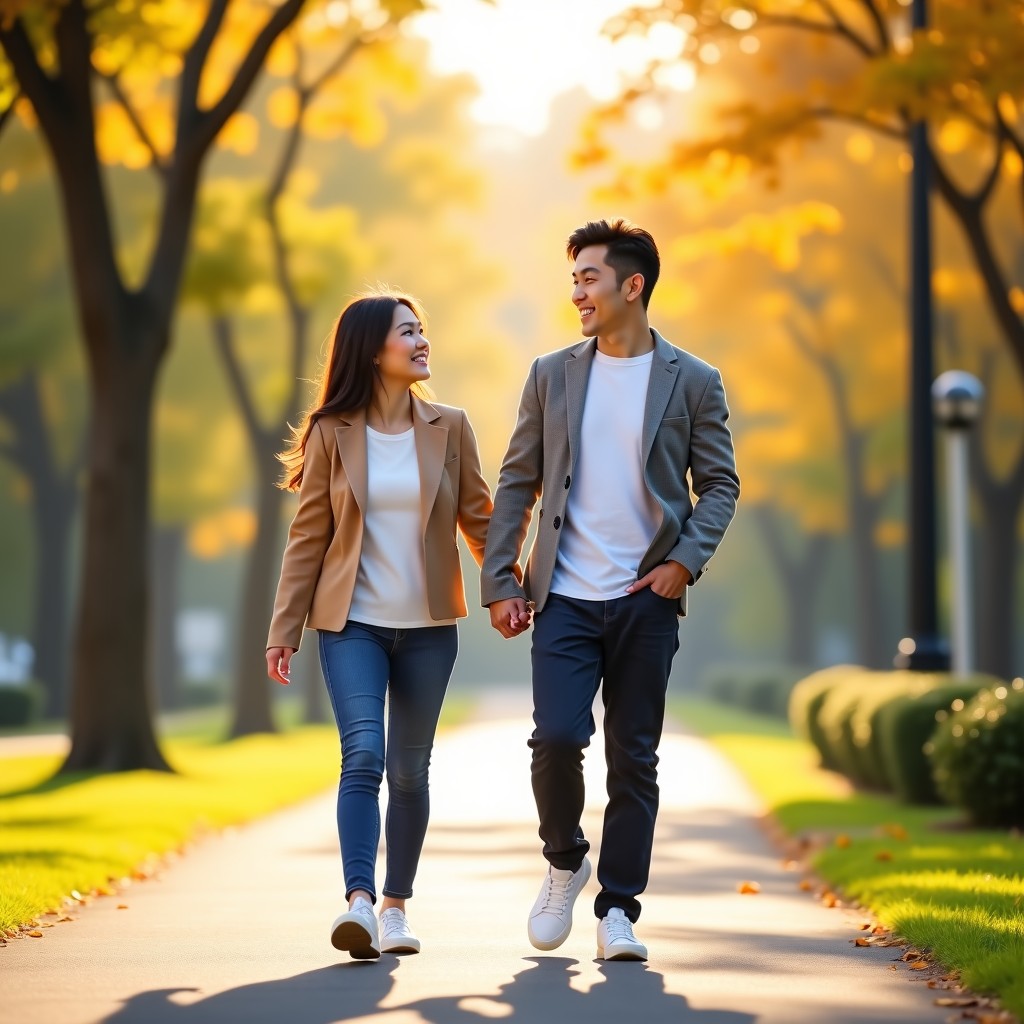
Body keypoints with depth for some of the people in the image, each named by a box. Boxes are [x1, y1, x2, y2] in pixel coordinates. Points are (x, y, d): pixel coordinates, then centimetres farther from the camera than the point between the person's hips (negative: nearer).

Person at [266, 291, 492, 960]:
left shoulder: (449, 428, 4)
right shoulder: (332, 435, 0)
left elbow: (479, 520, 8)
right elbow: (308, 537, 2)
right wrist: (284, 630, -2)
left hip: (428, 627, 2)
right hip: (352, 623, -2)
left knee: (409, 769, 7)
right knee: (364, 755, -18)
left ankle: (396, 904, 19)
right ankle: (359, 902, -26)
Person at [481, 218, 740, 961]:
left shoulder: (692, 382, 3)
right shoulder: (552, 376, 8)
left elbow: (719, 483, 5)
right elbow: (517, 483, 9)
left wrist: (686, 559, -10)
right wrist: (499, 580, 2)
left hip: (647, 600, -1)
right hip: (565, 596, 1)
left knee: (634, 758, 2)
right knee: (556, 737, -13)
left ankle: (618, 911, 10)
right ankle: (565, 861, 14)